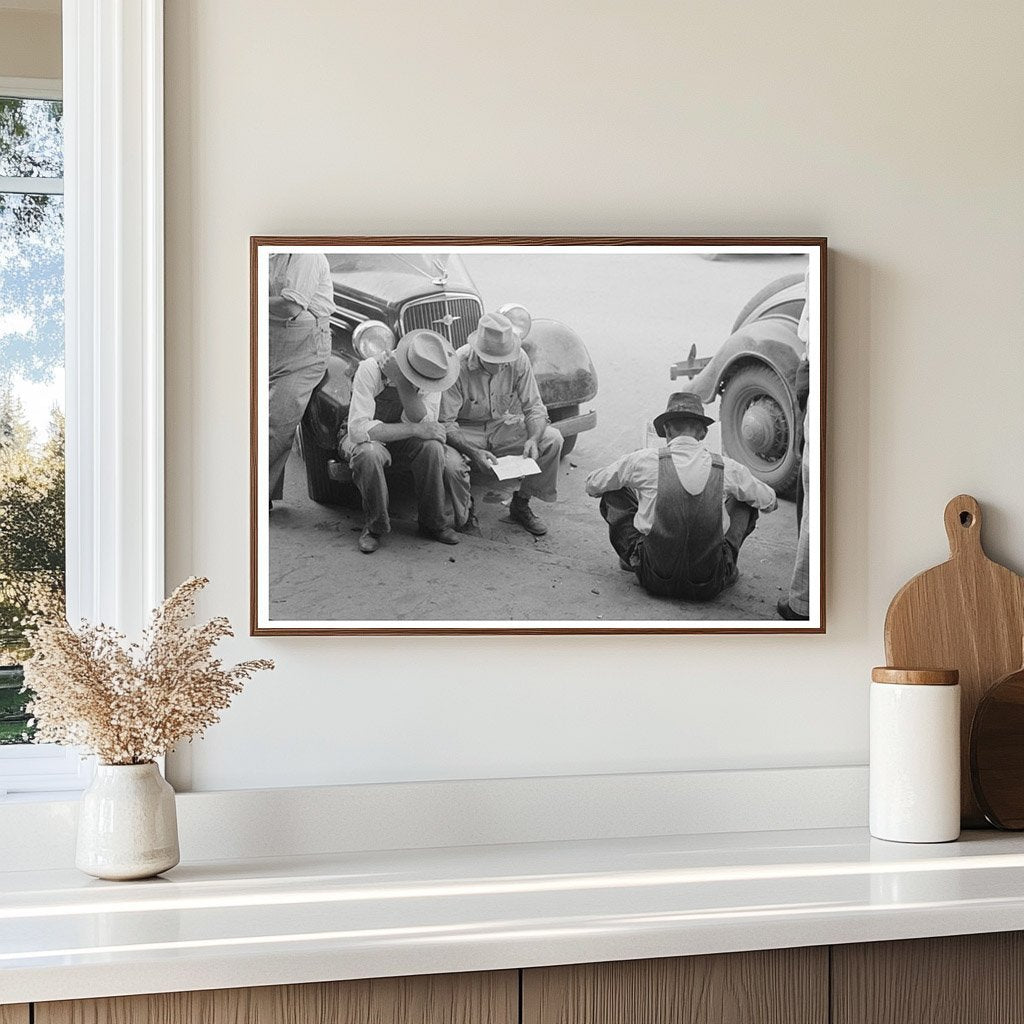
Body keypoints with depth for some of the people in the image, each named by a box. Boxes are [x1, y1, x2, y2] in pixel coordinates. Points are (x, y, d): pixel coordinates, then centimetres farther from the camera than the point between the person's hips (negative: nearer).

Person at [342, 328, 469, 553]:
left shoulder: (430, 376, -14)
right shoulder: (370, 370, -28)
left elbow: (423, 424, -24)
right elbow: (358, 429, -37)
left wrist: (403, 384, -37)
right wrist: (415, 430, -38)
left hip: (404, 441, 3)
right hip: (366, 439, -3)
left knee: (432, 447, -29)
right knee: (369, 453, -39)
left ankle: (433, 522, -9)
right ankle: (375, 526, -16)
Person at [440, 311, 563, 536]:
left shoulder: (518, 359, -15)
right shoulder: (457, 366, -26)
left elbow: (534, 407, -7)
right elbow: (444, 423, -24)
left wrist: (533, 438, -28)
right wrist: (473, 452, -39)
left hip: (504, 426, 4)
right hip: (465, 431, -4)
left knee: (552, 439, -17)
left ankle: (521, 505, 1)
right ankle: (464, 511, -3)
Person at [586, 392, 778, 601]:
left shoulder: (644, 460, -8)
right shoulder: (727, 468, -5)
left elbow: (592, 486, 9)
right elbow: (769, 502, 13)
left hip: (655, 579, -1)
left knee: (613, 494, 14)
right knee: (747, 502, 20)